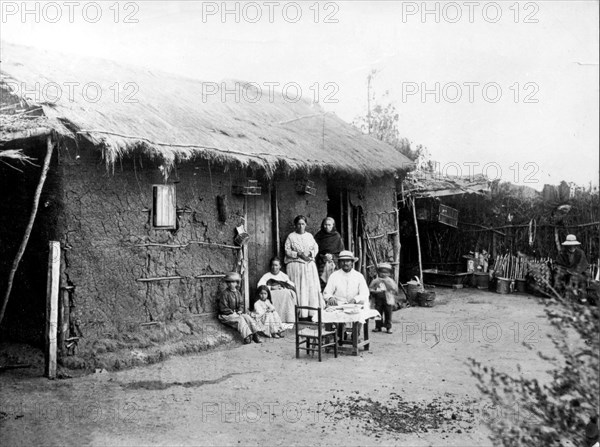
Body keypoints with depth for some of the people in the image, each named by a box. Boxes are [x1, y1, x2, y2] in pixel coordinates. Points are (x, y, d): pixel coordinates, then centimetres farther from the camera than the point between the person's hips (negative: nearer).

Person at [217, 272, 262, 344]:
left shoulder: (237, 292, 11)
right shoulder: (224, 294, -12)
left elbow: (241, 303, 15)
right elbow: (223, 308, -14)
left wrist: (240, 310, -4)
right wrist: (232, 312, -16)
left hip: (236, 313, 7)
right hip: (226, 315, -7)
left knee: (247, 316, -16)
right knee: (240, 319, -29)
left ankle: (255, 334, -20)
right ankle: (247, 337, -35)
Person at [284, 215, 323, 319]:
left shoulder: (309, 235, 14)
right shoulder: (291, 236, 3)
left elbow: (316, 248, 12)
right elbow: (287, 251, -3)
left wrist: (311, 253, -8)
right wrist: (298, 254, -14)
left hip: (310, 264, 4)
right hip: (296, 265, -3)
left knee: (312, 288, -3)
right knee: (299, 289, -7)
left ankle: (312, 313, 1)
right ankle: (300, 313, -5)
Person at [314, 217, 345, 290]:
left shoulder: (337, 236, 6)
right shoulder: (318, 236, 8)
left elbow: (341, 252, 6)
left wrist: (332, 256, -8)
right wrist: (322, 256, -8)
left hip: (333, 263, 0)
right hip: (321, 264, 1)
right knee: (322, 283, -9)